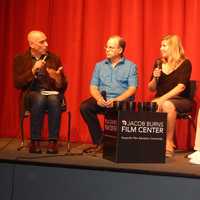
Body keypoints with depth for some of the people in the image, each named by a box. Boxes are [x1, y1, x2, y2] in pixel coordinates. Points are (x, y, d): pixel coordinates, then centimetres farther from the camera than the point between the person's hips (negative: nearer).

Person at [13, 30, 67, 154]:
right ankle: (35, 141, -28)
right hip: (32, 94, -1)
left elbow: (63, 87, 8)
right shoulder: (20, 59, 6)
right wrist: (33, 71, -15)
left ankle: (53, 141, -31)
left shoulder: (54, 58, 9)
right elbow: (18, 83, -4)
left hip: (52, 93, 1)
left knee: (54, 99, -34)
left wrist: (58, 78, -15)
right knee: (40, 98, -36)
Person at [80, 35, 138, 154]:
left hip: (122, 100, -3)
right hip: (102, 100, 3)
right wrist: (99, 98, -12)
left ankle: (102, 141, -17)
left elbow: (132, 89, -4)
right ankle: (98, 141, -13)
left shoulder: (131, 66, 6)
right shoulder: (99, 65, 17)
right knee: (85, 107, -25)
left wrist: (116, 100, -19)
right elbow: (93, 87, 10)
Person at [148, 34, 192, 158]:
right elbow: (151, 88, 14)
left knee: (167, 105, -37)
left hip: (181, 100, -3)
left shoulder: (185, 63, -3)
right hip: (161, 100, 4)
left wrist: (163, 99, -25)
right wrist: (155, 78, -6)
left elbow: (181, 86, -16)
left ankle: (169, 142, -24)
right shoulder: (159, 63, 11)